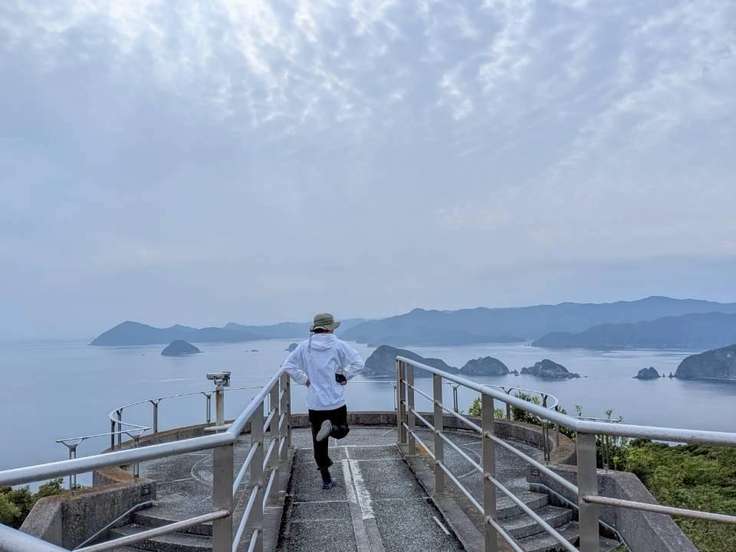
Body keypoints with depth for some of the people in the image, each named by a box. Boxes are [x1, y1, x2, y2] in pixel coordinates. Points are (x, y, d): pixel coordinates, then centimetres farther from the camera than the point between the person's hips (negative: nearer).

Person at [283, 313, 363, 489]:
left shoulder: (304, 346, 1)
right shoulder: (339, 345, -5)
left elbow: (288, 365, -2)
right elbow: (358, 363, -8)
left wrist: (304, 380, 6)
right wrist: (344, 376, 5)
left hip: (314, 403, 2)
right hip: (337, 401, -2)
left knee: (319, 443, 11)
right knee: (342, 430, 20)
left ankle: (326, 480, 13)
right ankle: (331, 427, -15)